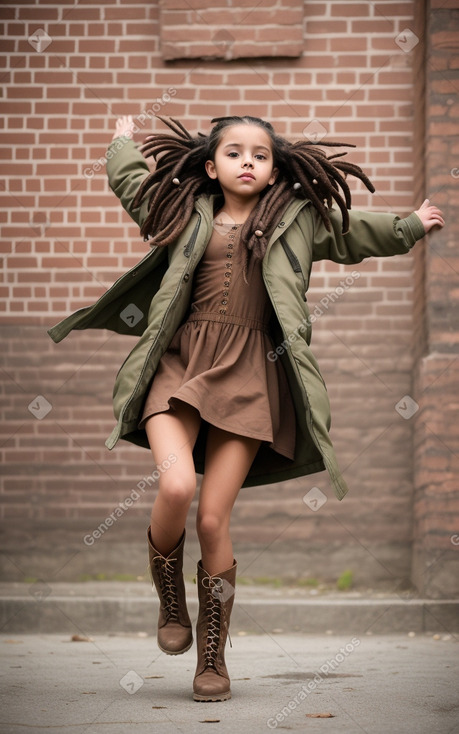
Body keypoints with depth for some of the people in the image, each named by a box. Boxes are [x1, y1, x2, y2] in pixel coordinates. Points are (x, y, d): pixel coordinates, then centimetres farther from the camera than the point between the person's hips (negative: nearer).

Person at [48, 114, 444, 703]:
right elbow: (129, 181, 30)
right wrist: (123, 142, 47)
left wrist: (412, 226, 33)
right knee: (176, 486, -23)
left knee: (213, 518, -6)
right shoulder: (187, 212, 15)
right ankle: (170, 603, 7)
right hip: (179, 365, 0)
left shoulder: (298, 221, 13)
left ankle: (213, 656, 10)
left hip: (250, 375, 0)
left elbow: (355, 234, 29)